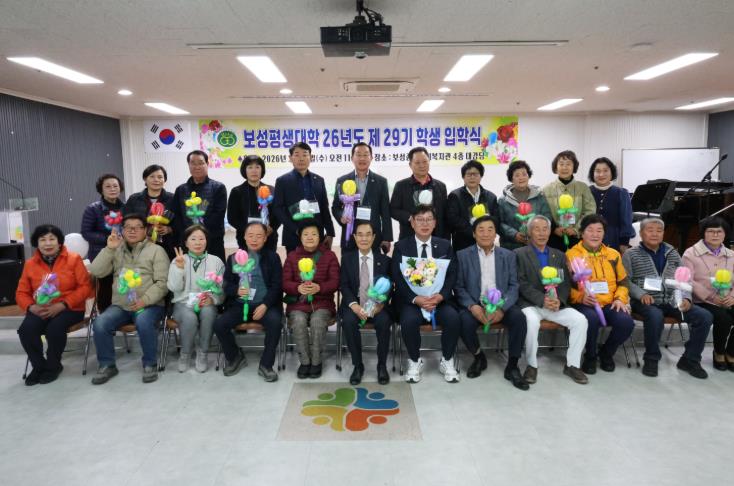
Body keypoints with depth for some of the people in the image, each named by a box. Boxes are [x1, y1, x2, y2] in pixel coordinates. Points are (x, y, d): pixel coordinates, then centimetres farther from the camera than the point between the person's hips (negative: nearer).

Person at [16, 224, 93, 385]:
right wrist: (32, 307, -13)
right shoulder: (30, 264, 9)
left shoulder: (73, 259, -2)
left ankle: (53, 366, -1)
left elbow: (85, 287, -9)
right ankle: (39, 365, 2)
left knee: (54, 328, -32)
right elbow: (21, 293, 10)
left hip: (69, 308, -3)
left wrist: (62, 305, -19)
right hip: (40, 310, 4)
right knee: (25, 329, -25)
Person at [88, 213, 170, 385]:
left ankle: (149, 364, -12)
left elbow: (162, 283, -5)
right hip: (120, 305, 4)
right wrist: (109, 249, -6)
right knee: (100, 324, -23)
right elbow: (96, 272, 3)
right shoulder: (116, 250, 15)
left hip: (149, 305, -4)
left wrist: (144, 300, -19)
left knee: (144, 323, -34)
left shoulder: (156, 250, 3)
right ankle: (107, 365, -1)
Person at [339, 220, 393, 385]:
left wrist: (381, 303, -18)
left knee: (384, 321, -31)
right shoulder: (347, 258, 8)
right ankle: (357, 365, -12)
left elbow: (389, 286, 3)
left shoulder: (384, 260, 8)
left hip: (377, 304, 0)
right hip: (354, 304, 0)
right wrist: (354, 305, -18)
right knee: (348, 321, -31)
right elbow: (343, 285, 0)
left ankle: (382, 365, -9)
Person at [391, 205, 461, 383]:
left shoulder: (445, 246, 10)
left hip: (439, 298, 2)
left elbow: (452, 275, 2)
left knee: (453, 318, -27)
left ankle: (447, 361, -1)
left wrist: (440, 296, -17)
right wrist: (416, 299, -20)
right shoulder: (401, 247, 4)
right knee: (409, 320, -32)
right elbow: (398, 279, -4)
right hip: (411, 299, -1)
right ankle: (415, 361, -4)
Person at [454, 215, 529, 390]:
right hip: (475, 305, -1)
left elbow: (513, 286, 3)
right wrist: (472, 306, -20)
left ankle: (512, 366, -9)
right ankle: (479, 357, 0)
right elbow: (458, 286, -1)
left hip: (501, 305, 2)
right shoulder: (463, 255, 5)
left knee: (519, 317, -28)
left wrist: (502, 308, -16)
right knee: (464, 320, -31)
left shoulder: (508, 255, 10)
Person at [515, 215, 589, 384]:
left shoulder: (559, 255, 18)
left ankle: (572, 365, -2)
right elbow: (522, 284, -7)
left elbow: (566, 283, 10)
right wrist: (542, 299, -20)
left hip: (556, 303, 4)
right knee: (532, 321, -35)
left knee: (580, 320, -19)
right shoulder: (519, 254, 3)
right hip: (530, 303, -4)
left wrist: (559, 300, -11)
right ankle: (532, 365, -14)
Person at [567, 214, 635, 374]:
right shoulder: (571, 254, 3)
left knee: (626, 322, -25)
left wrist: (620, 298, 1)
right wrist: (580, 297, -17)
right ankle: (590, 356, -5)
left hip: (609, 303, 4)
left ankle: (606, 352, 9)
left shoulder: (613, 254, 17)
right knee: (592, 318, -37)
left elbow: (623, 281, 21)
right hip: (584, 304, -4)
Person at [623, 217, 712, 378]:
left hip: (671, 301, 5)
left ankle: (690, 358, 4)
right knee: (656, 316, -37)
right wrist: (641, 294, -20)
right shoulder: (631, 254, 5)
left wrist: (686, 298, -2)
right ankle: (651, 358, -14)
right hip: (646, 301, -5)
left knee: (705, 316, -15)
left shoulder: (673, 253, 18)